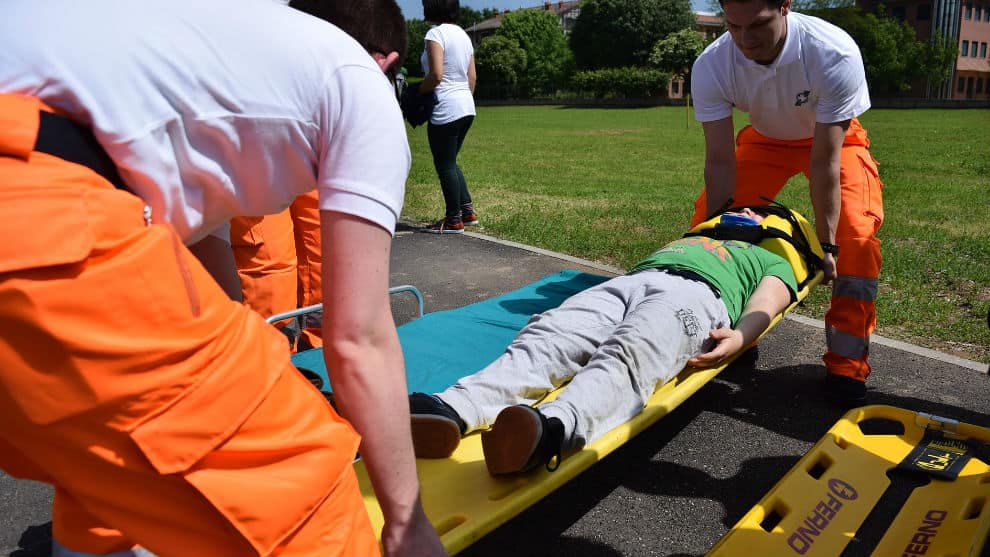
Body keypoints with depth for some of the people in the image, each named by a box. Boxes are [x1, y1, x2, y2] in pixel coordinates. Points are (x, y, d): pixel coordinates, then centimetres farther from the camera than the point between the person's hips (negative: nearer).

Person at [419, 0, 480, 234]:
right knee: (450, 162, 19)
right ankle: (467, 210, 19)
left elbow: (436, 75, -20)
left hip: (446, 109, -8)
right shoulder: (463, 34, 14)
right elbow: (472, 77, 14)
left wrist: (417, 92, -5)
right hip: (466, 107, 9)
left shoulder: (436, 33, -10)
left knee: (445, 165, 2)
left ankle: (454, 220, 8)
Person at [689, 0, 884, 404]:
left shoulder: (836, 54, -37)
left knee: (855, 233, -22)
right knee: (704, 218, -10)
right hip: (765, 139, 3)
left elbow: (825, 160, -33)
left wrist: (826, 242, -29)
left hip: (836, 138, -2)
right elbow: (720, 161, -24)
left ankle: (847, 362, -8)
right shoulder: (710, 67, -30)